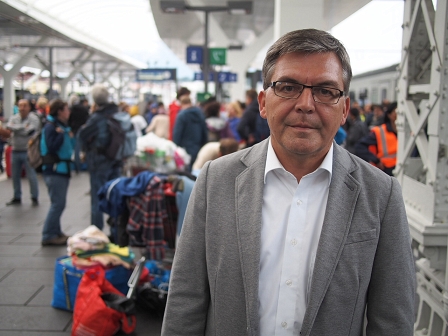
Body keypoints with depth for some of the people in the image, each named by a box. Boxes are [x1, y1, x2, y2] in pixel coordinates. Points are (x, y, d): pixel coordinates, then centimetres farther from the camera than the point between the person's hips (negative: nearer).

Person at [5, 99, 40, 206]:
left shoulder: (33, 118, -8)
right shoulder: (14, 118, 8)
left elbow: (29, 131, -20)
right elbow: (9, 127, -9)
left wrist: (15, 128, -11)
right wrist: (23, 127, -20)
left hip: (28, 152, -5)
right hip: (15, 151, 6)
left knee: (31, 176, -2)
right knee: (15, 176, 13)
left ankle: (35, 198, 11)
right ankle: (17, 198, 25)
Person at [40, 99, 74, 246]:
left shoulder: (63, 126, 14)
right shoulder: (50, 126, -13)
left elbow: (70, 146, 17)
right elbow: (52, 147, -23)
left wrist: (70, 137, 2)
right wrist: (61, 134, -22)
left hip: (62, 169, 9)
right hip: (54, 169, -9)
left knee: (58, 203, 14)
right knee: (58, 203, -11)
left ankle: (55, 232, 23)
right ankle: (48, 236, -6)